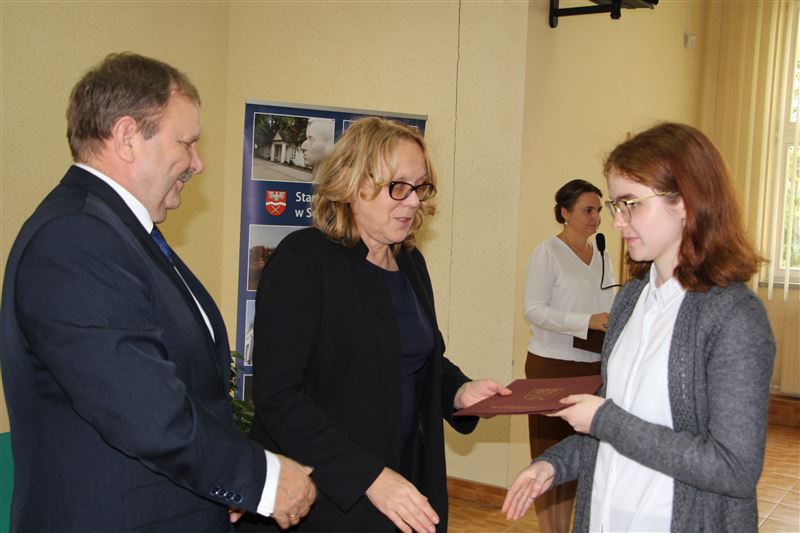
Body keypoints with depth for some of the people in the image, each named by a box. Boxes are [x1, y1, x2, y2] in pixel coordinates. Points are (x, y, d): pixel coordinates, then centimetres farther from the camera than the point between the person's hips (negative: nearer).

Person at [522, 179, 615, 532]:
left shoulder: (602, 256, 12)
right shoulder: (547, 253, -8)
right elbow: (534, 310, -16)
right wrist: (586, 322, -26)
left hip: (594, 367, 6)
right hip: (552, 366, -6)